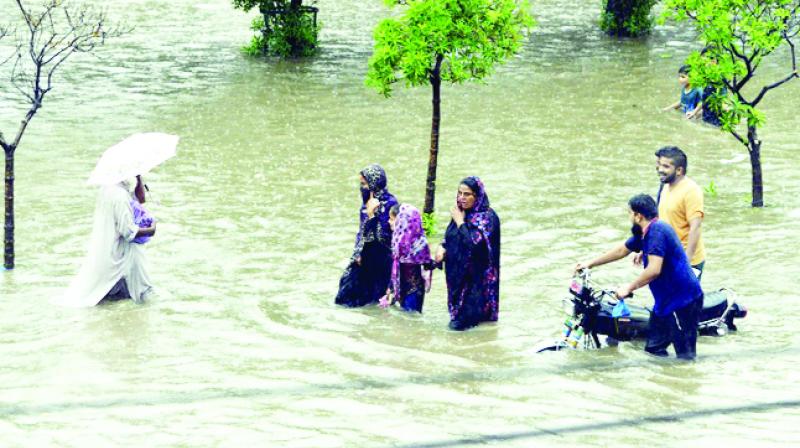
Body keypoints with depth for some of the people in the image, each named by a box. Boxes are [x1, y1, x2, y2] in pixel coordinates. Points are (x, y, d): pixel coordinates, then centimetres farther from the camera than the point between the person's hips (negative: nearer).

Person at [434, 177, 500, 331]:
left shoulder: (488, 217, -17)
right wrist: (442, 247, -5)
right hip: (457, 269, 7)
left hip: (476, 273, -7)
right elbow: (449, 236, 17)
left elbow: (474, 242, -29)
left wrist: (460, 221, -20)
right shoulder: (461, 212, 4)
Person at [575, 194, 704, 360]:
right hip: (667, 300, 11)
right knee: (654, 348, 17)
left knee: (685, 355, -11)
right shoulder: (645, 233, 11)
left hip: (682, 301, -11)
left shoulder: (656, 231, -21)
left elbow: (654, 270, -29)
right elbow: (622, 250, 26)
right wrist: (590, 264, 33)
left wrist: (629, 288, -18)